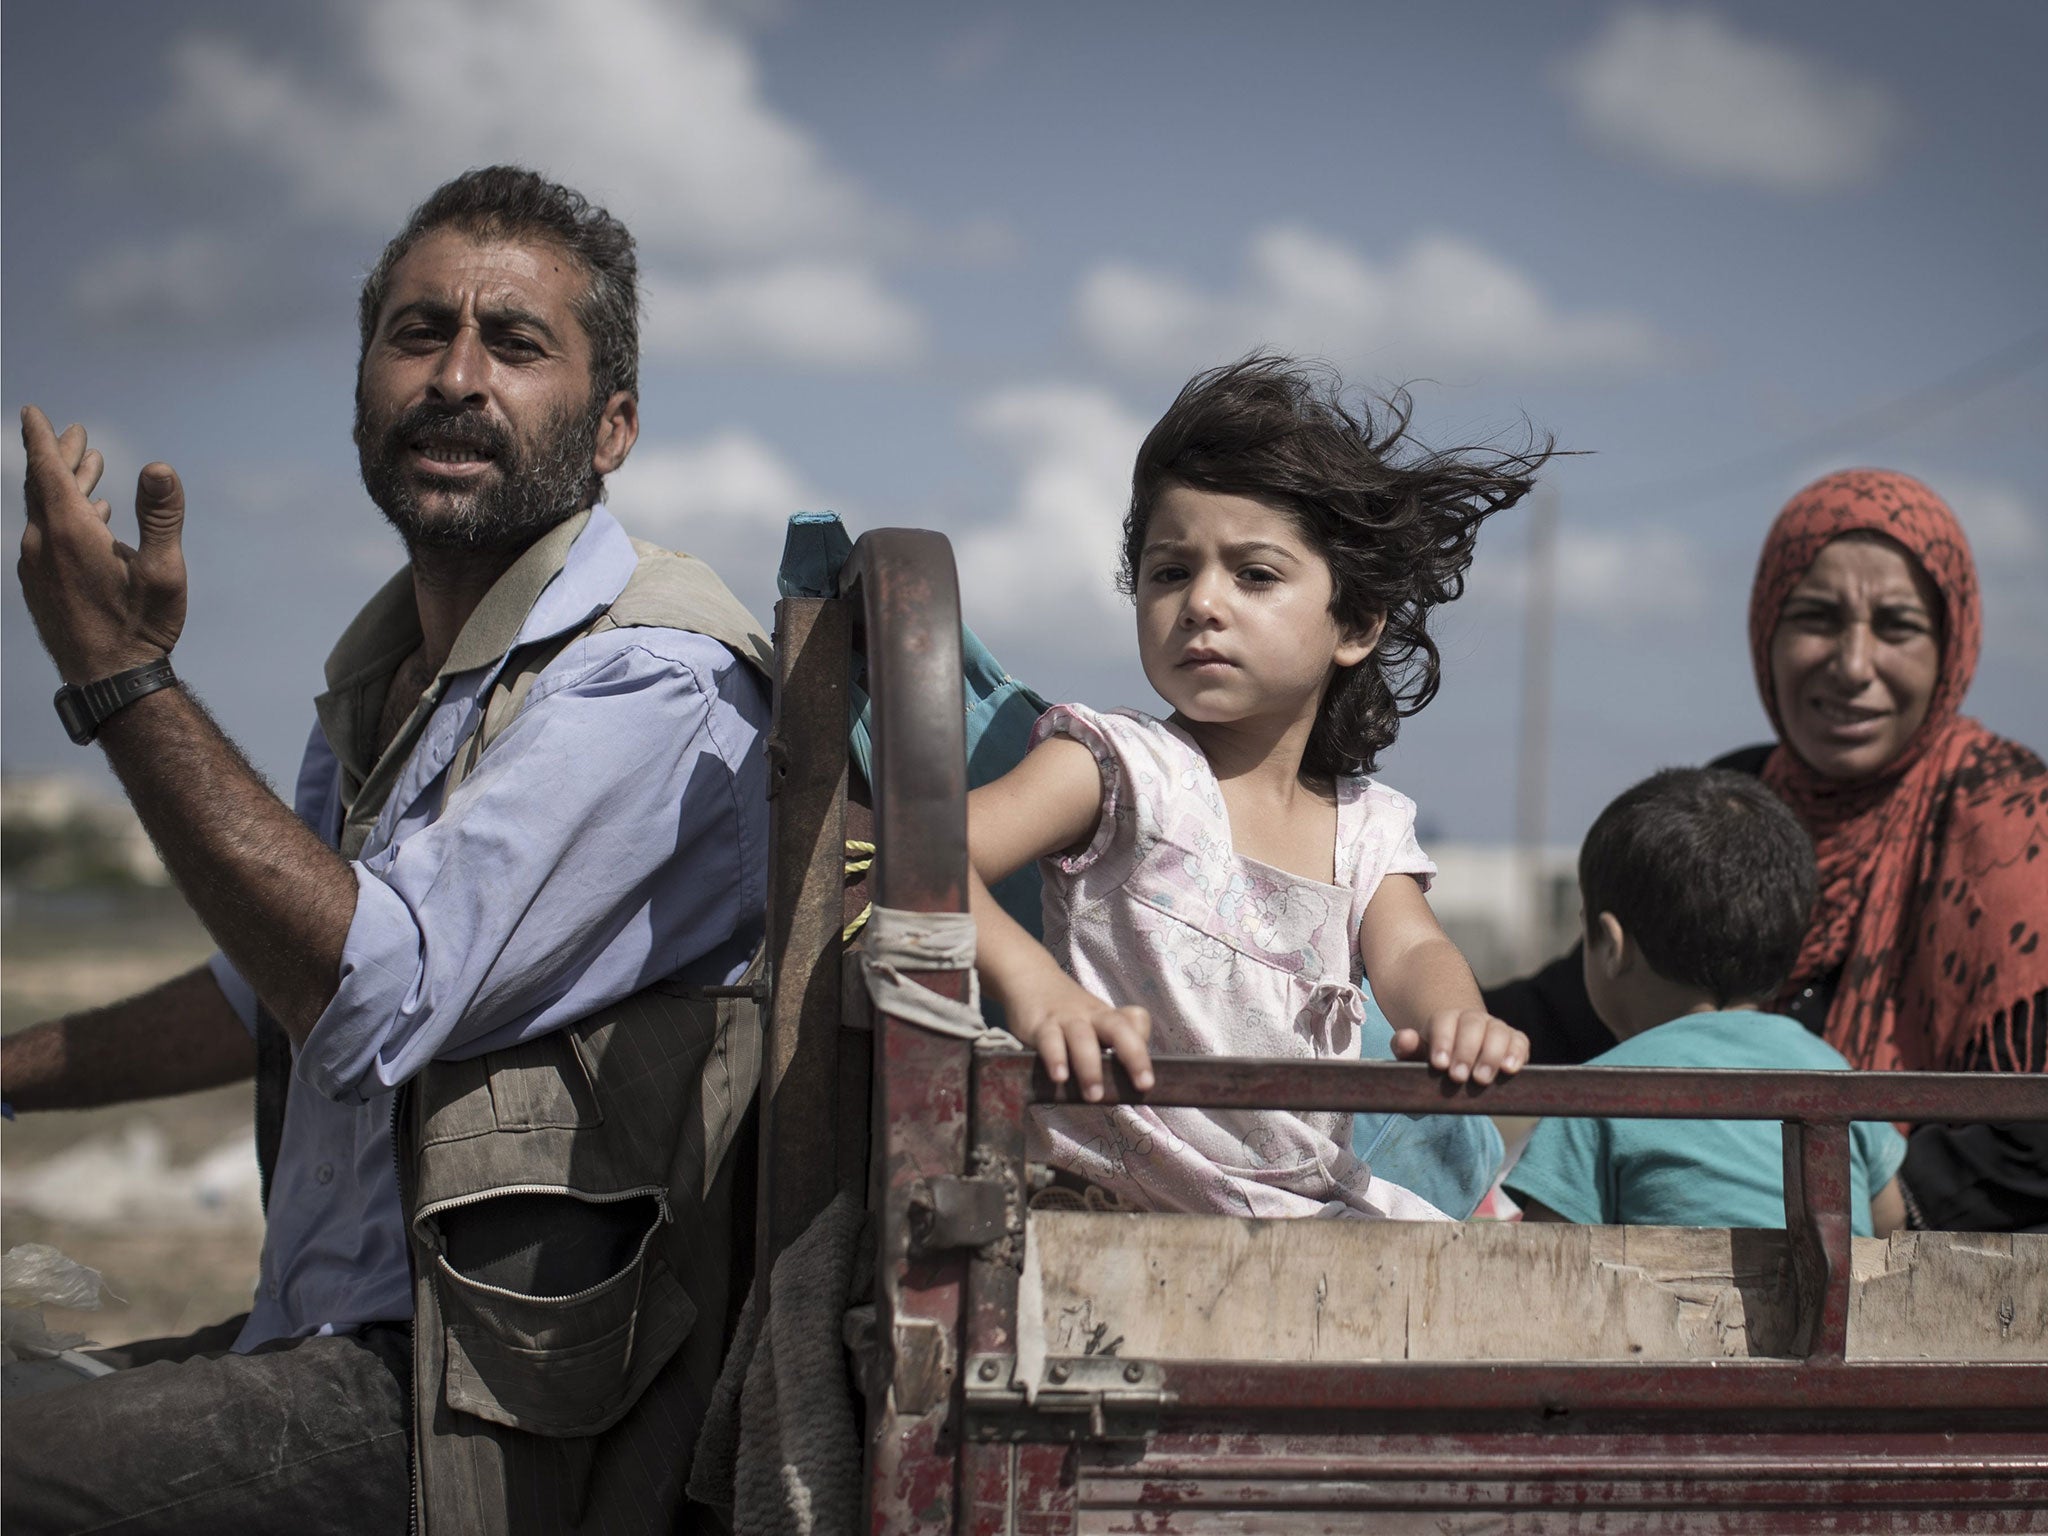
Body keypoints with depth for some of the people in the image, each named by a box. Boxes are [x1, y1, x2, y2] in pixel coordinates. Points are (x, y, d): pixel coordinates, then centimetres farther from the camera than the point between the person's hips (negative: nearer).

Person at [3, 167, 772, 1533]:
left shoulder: (651, 680, -14)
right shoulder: (388, 675, 16)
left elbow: (378, 998, -23)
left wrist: (125, 676, -21)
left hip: (476, 1412, -9)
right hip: (323, 1342, 9)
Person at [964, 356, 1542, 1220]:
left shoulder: (1368, 829, 15)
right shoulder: (1120, 767, -2)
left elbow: (1410, 951, -2)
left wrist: (1453, 1017, -28)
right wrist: (1033, 984, -33)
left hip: (1306, 1205, 3)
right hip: (1118, 1204, -3)